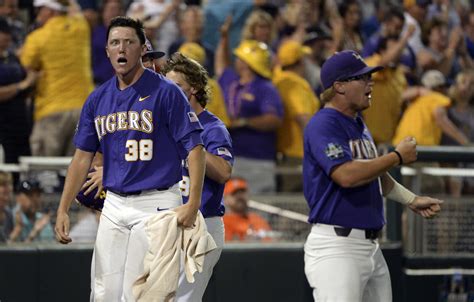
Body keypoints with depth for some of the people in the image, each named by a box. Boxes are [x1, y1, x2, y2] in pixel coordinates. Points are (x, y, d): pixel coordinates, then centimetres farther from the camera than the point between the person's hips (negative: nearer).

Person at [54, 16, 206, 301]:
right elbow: (83, 157, 14)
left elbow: (195, 148, -10)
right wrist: (63, 210, 6)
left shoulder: (166, 92, -8)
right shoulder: (97, 99, 10)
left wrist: (193, 204, -20)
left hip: (155, 204, -6)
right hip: (113, 206, 6)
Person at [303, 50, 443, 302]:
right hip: (336, 247, -10)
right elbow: (346, 175, -26)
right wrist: (398, 157, -15)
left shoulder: (359, 124, 18)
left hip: (371, 247, 10)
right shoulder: (323, 125, -13)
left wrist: (412, 200, 18)